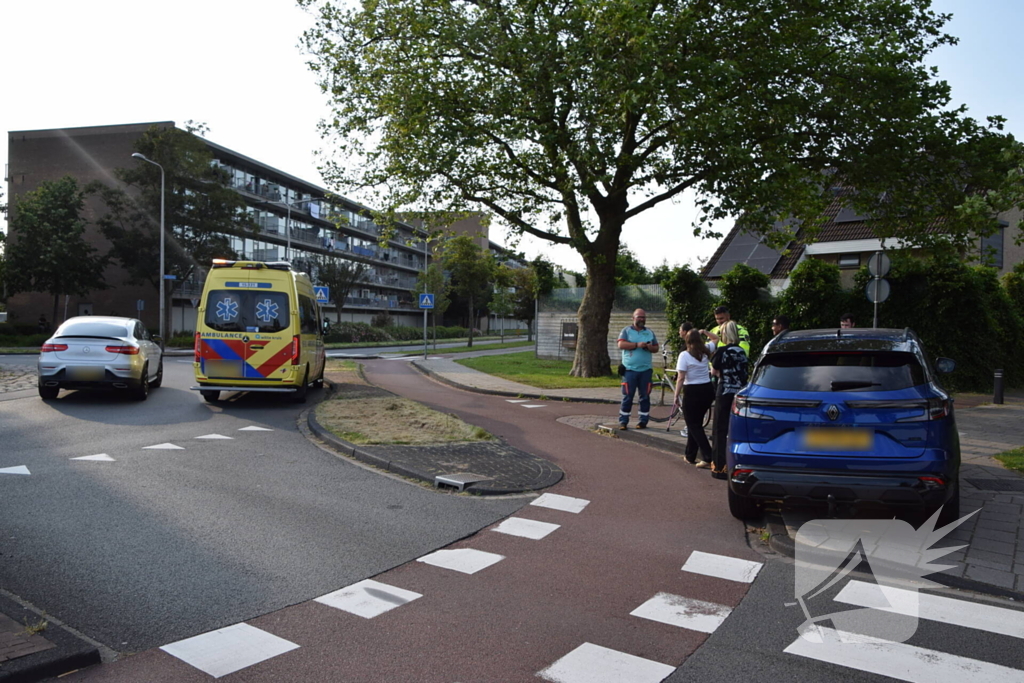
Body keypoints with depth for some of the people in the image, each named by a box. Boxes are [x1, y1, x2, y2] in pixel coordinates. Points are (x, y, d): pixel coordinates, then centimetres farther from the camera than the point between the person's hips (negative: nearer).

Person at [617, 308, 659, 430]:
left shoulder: (650, 332, 14)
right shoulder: (626, 331, 4)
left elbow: (656, 348, 14)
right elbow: (621, 344, -11)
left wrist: (650, 347, -9)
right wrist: (637, 344, -19)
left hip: (645, 370, 3)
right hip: (629, 370, -3)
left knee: (645, 396, 4)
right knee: (627, 396, -2)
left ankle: (643, 421, 12)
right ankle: (623, 421, 3)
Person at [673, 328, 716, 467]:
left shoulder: (684, 355, -12)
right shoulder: (705, 351, 3)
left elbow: (681, 378, -15)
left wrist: (676, 395, -7)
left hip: (692, 392, -6)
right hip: (707, 390, 6)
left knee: (694, 425, 2)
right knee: (696, 423, 18)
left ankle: (708, 458, -9)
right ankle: (690, 456, 25)